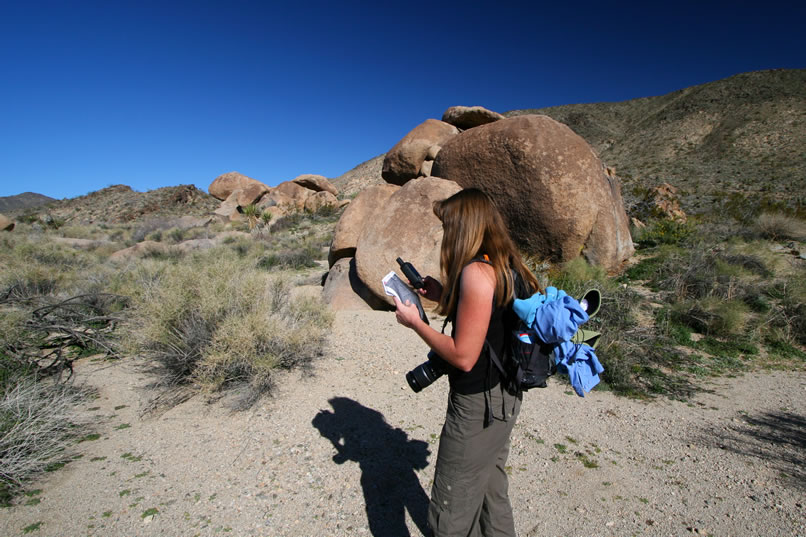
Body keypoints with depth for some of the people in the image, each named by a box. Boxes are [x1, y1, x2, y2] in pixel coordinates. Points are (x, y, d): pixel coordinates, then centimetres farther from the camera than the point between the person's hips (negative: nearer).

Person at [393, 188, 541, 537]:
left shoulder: (476, 272, -24)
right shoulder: (507, 266, 5)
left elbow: (464, 356, -24)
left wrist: (415, 322, -12)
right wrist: (444, 297, 8)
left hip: (478, 406, -9)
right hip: (504, 398, 10)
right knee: (492, 493, 27)